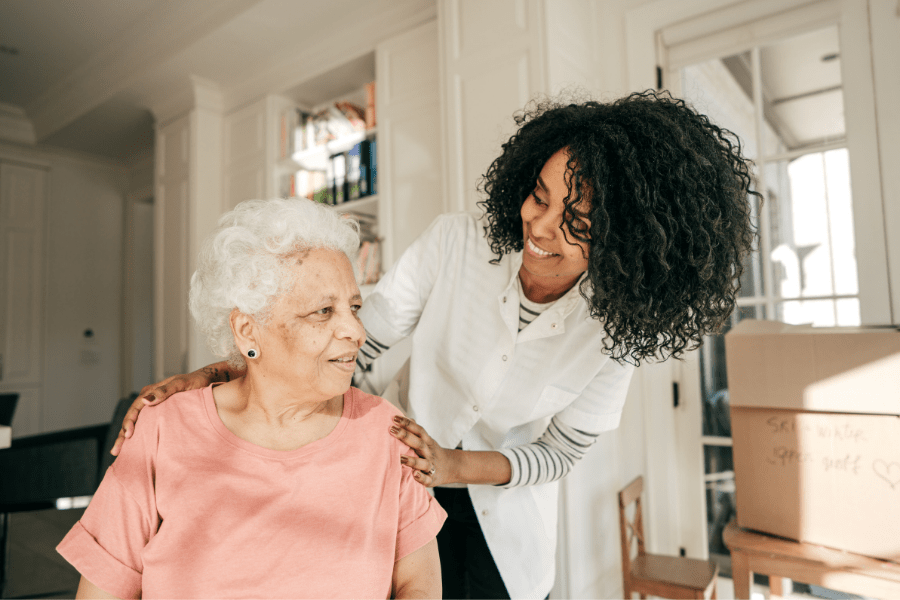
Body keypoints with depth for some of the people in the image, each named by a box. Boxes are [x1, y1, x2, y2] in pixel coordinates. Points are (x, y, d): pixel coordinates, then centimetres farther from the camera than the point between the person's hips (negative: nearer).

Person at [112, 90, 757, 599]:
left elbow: (559, 453, -11)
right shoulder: (455, 242, -23)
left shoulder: (614, 331, -20)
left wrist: (454, 466, -28)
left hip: (506, 522, 1)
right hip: (401, 487, 0)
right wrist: (220, 374, -32)